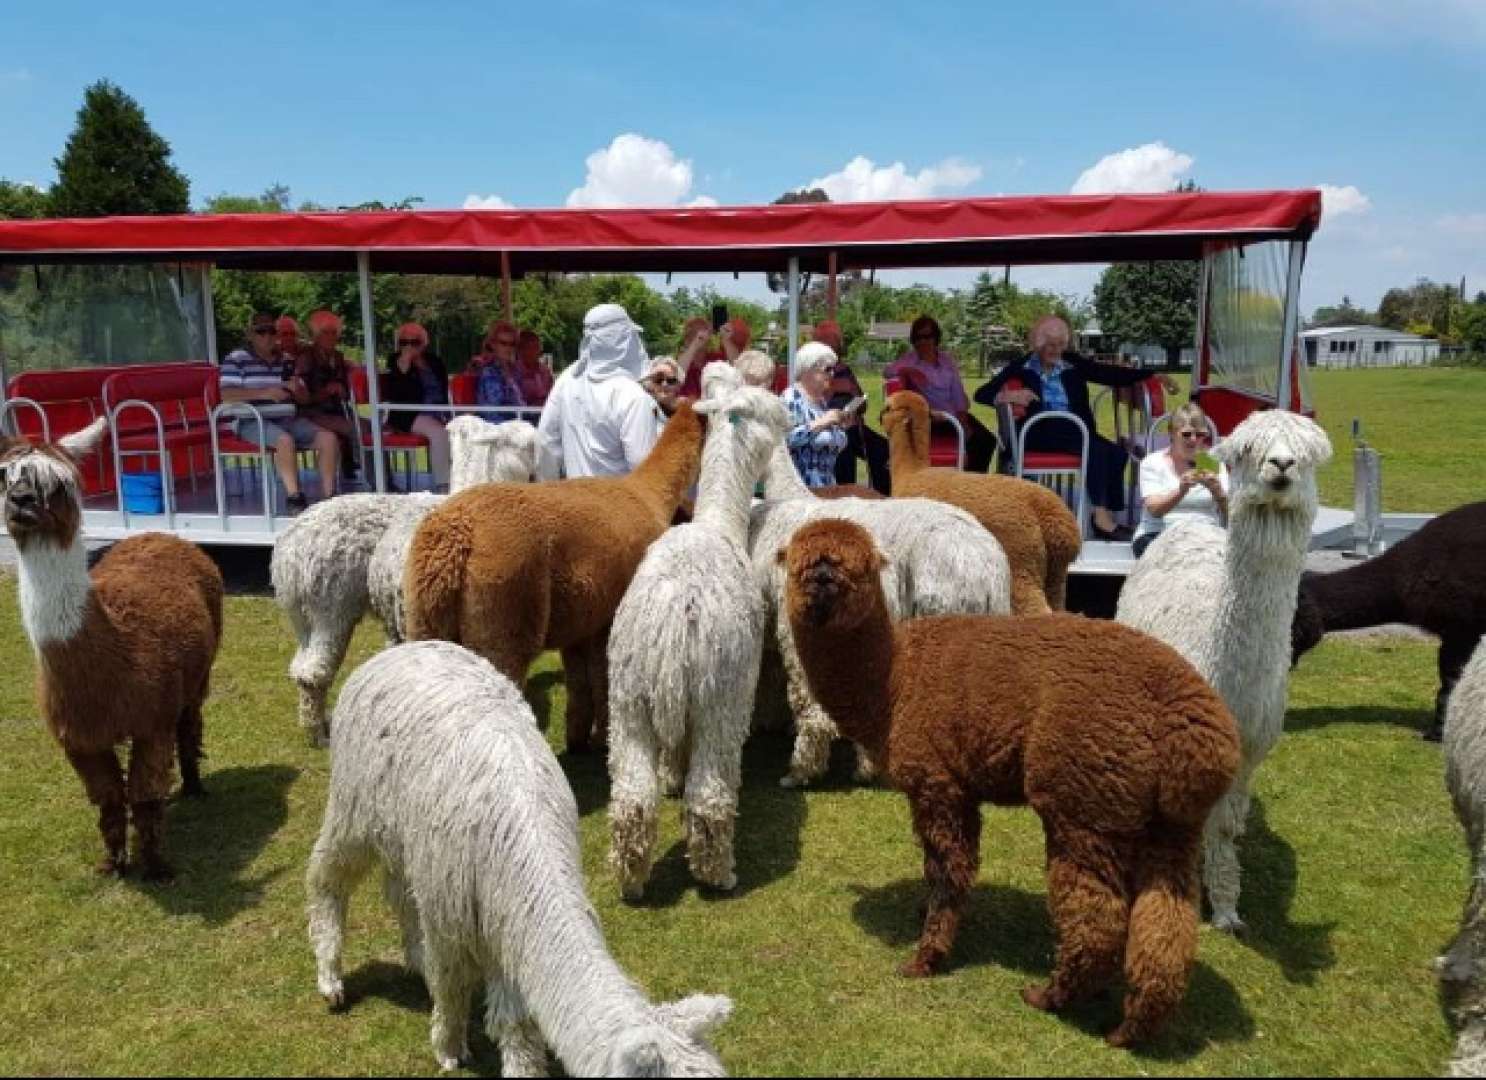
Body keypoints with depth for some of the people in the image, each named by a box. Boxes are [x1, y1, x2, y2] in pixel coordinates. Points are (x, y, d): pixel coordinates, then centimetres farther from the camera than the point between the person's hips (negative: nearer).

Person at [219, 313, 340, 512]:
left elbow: (305, 397, 22)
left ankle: (329, 496, -13)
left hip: (287, 420, 6)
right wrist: (264, 393, -22)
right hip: (253, 421, -6)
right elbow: (226, 394, -11)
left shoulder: (286, 360, 19)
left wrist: (297, 389, -4)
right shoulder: (236, 359, 2)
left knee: (328, 438, -14)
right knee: (285, 440, -36)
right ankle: (294, 497, -28)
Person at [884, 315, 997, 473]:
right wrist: (908, 371, -32)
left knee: (987, 440, -14)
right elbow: (887, 372, -13)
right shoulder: (910, 359, 4)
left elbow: (958, 394, 9)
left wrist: (963, 422, -4)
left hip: (953, 414, 5)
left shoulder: (947, 360, 13)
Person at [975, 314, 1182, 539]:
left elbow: (1113, 374, 12)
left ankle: (1108, 516, -16)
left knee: (1117, 453, -20)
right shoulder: (1020, 368, 6)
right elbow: (982, 394, 0)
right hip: (1041, 434, -5)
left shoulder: (1074, 364, 15)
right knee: (1096, 449, -28)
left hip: (1075, 431, 5)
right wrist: (1007, 396, -21)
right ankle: (1100, 516, -23)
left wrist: (1154, 375, 4)